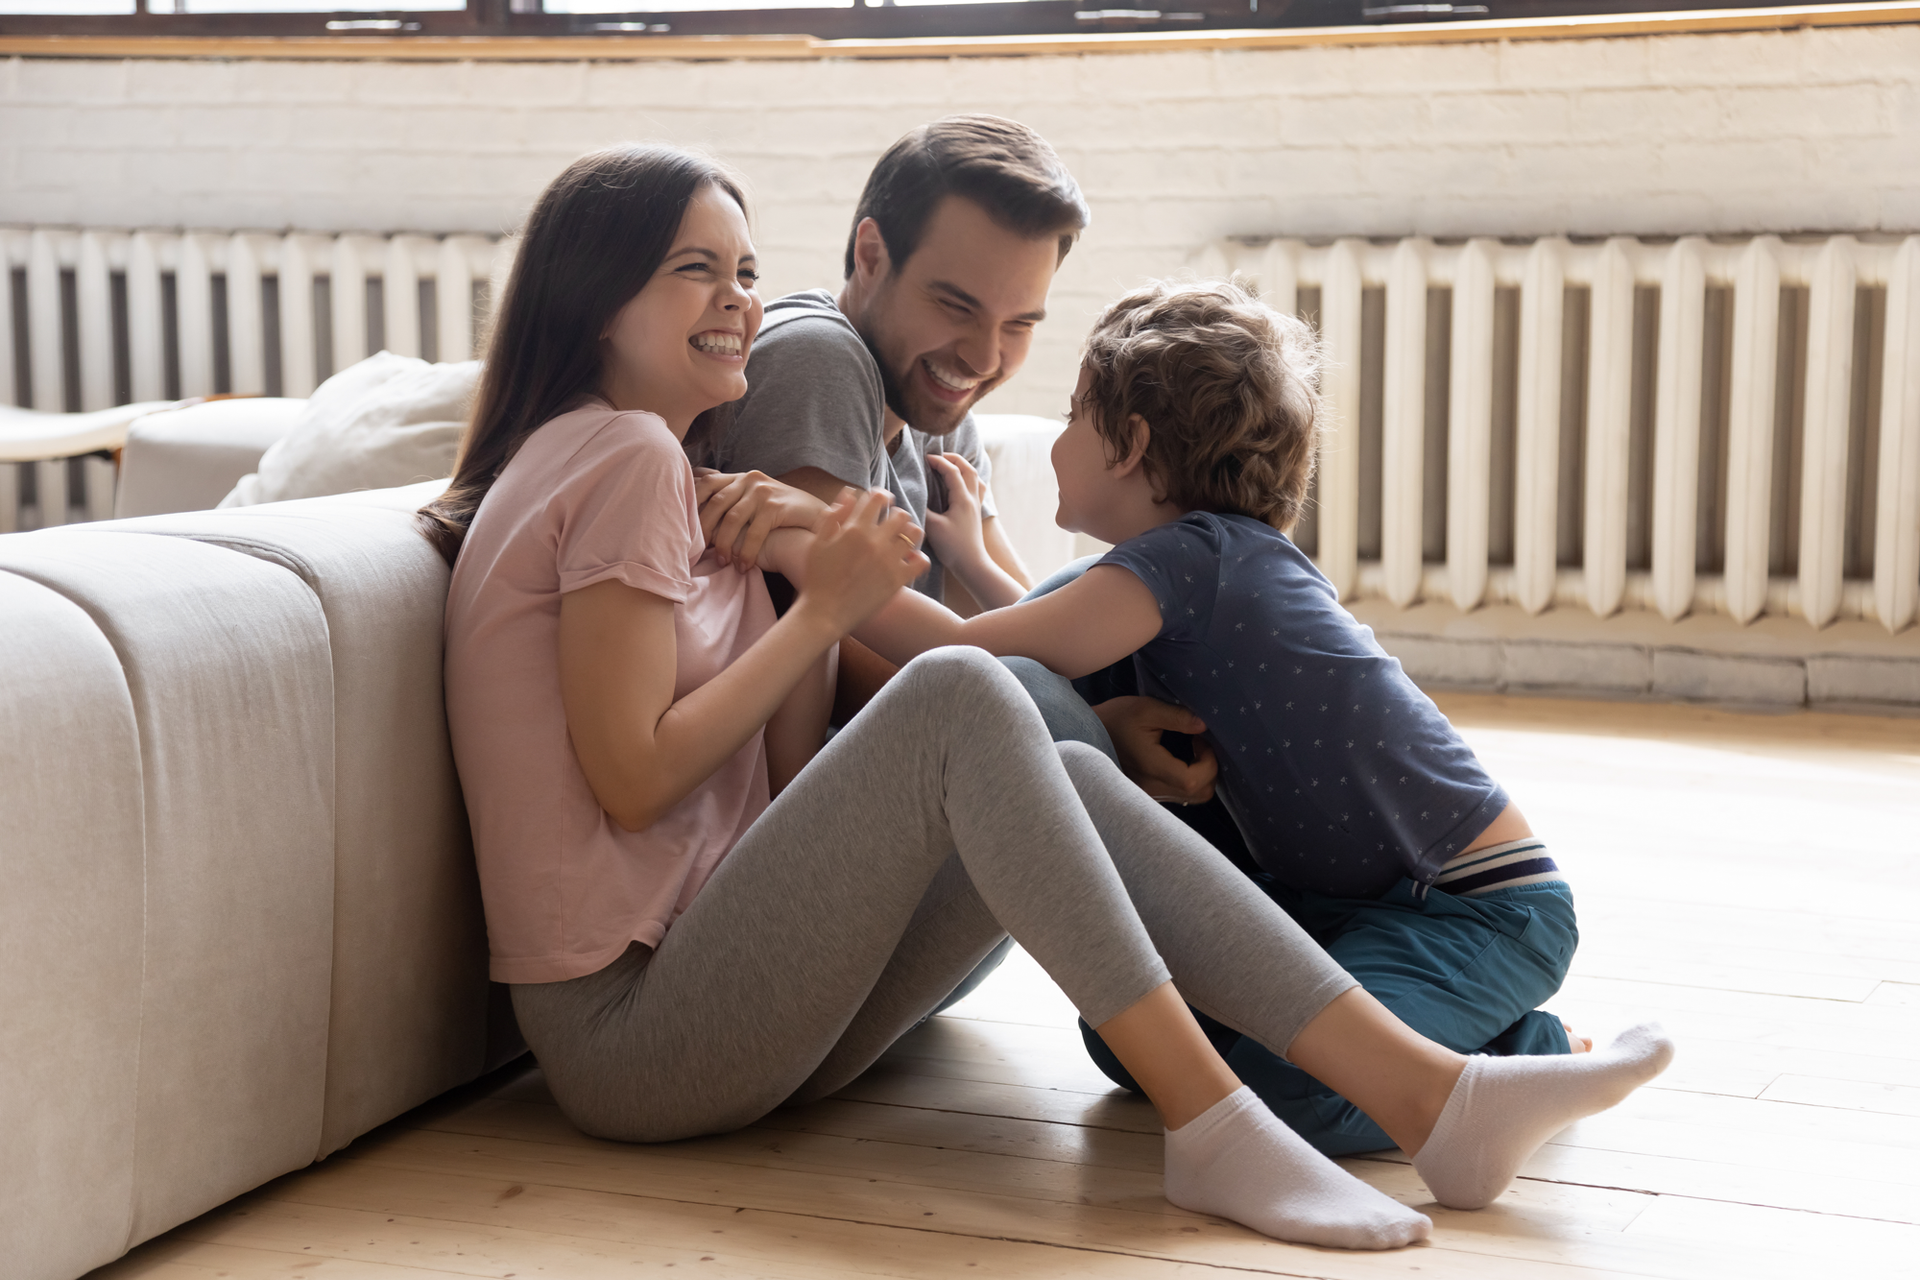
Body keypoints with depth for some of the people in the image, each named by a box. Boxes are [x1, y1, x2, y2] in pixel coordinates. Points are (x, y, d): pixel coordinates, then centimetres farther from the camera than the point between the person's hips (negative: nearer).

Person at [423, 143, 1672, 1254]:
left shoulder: (665, 476, 21)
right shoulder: (624, 457, -8)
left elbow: (780, 790, 14)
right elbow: (633, 779, -16)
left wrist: (822, 592, 1)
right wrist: (826, 611, -9)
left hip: (723, 1008, 9)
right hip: (632, 1032, -9)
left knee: (1069, 781, -4)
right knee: (959, 698, -24)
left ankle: (1429, 1092, -14)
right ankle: (1210, 1126, -26)